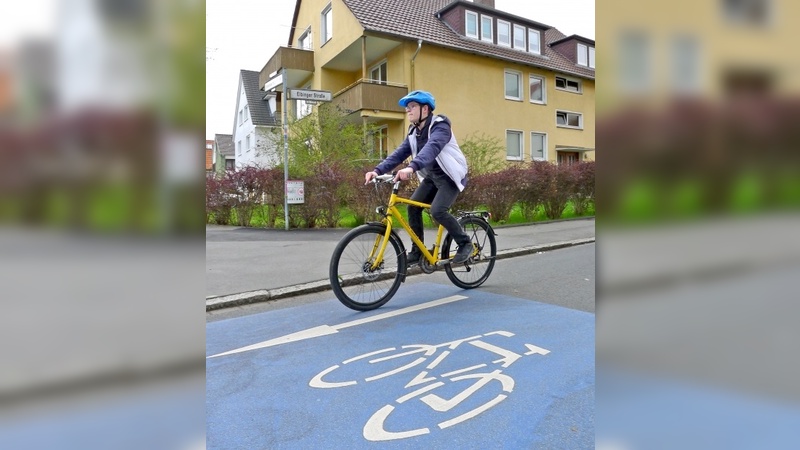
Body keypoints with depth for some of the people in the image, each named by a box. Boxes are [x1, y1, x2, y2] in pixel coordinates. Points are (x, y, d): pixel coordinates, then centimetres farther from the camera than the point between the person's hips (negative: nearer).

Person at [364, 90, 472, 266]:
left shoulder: (440, 126, -20)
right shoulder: (414, 132, 5)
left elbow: (432, 148, -40)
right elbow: (399, 153, -4)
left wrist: (411, 167, -57)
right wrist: (378, 170, -20)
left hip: (450, 176, -7)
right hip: (431, 176, 8)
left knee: (437, 211, -24)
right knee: (413, 206, -8)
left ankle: (465, 243, -4)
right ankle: (417, 251, 4)